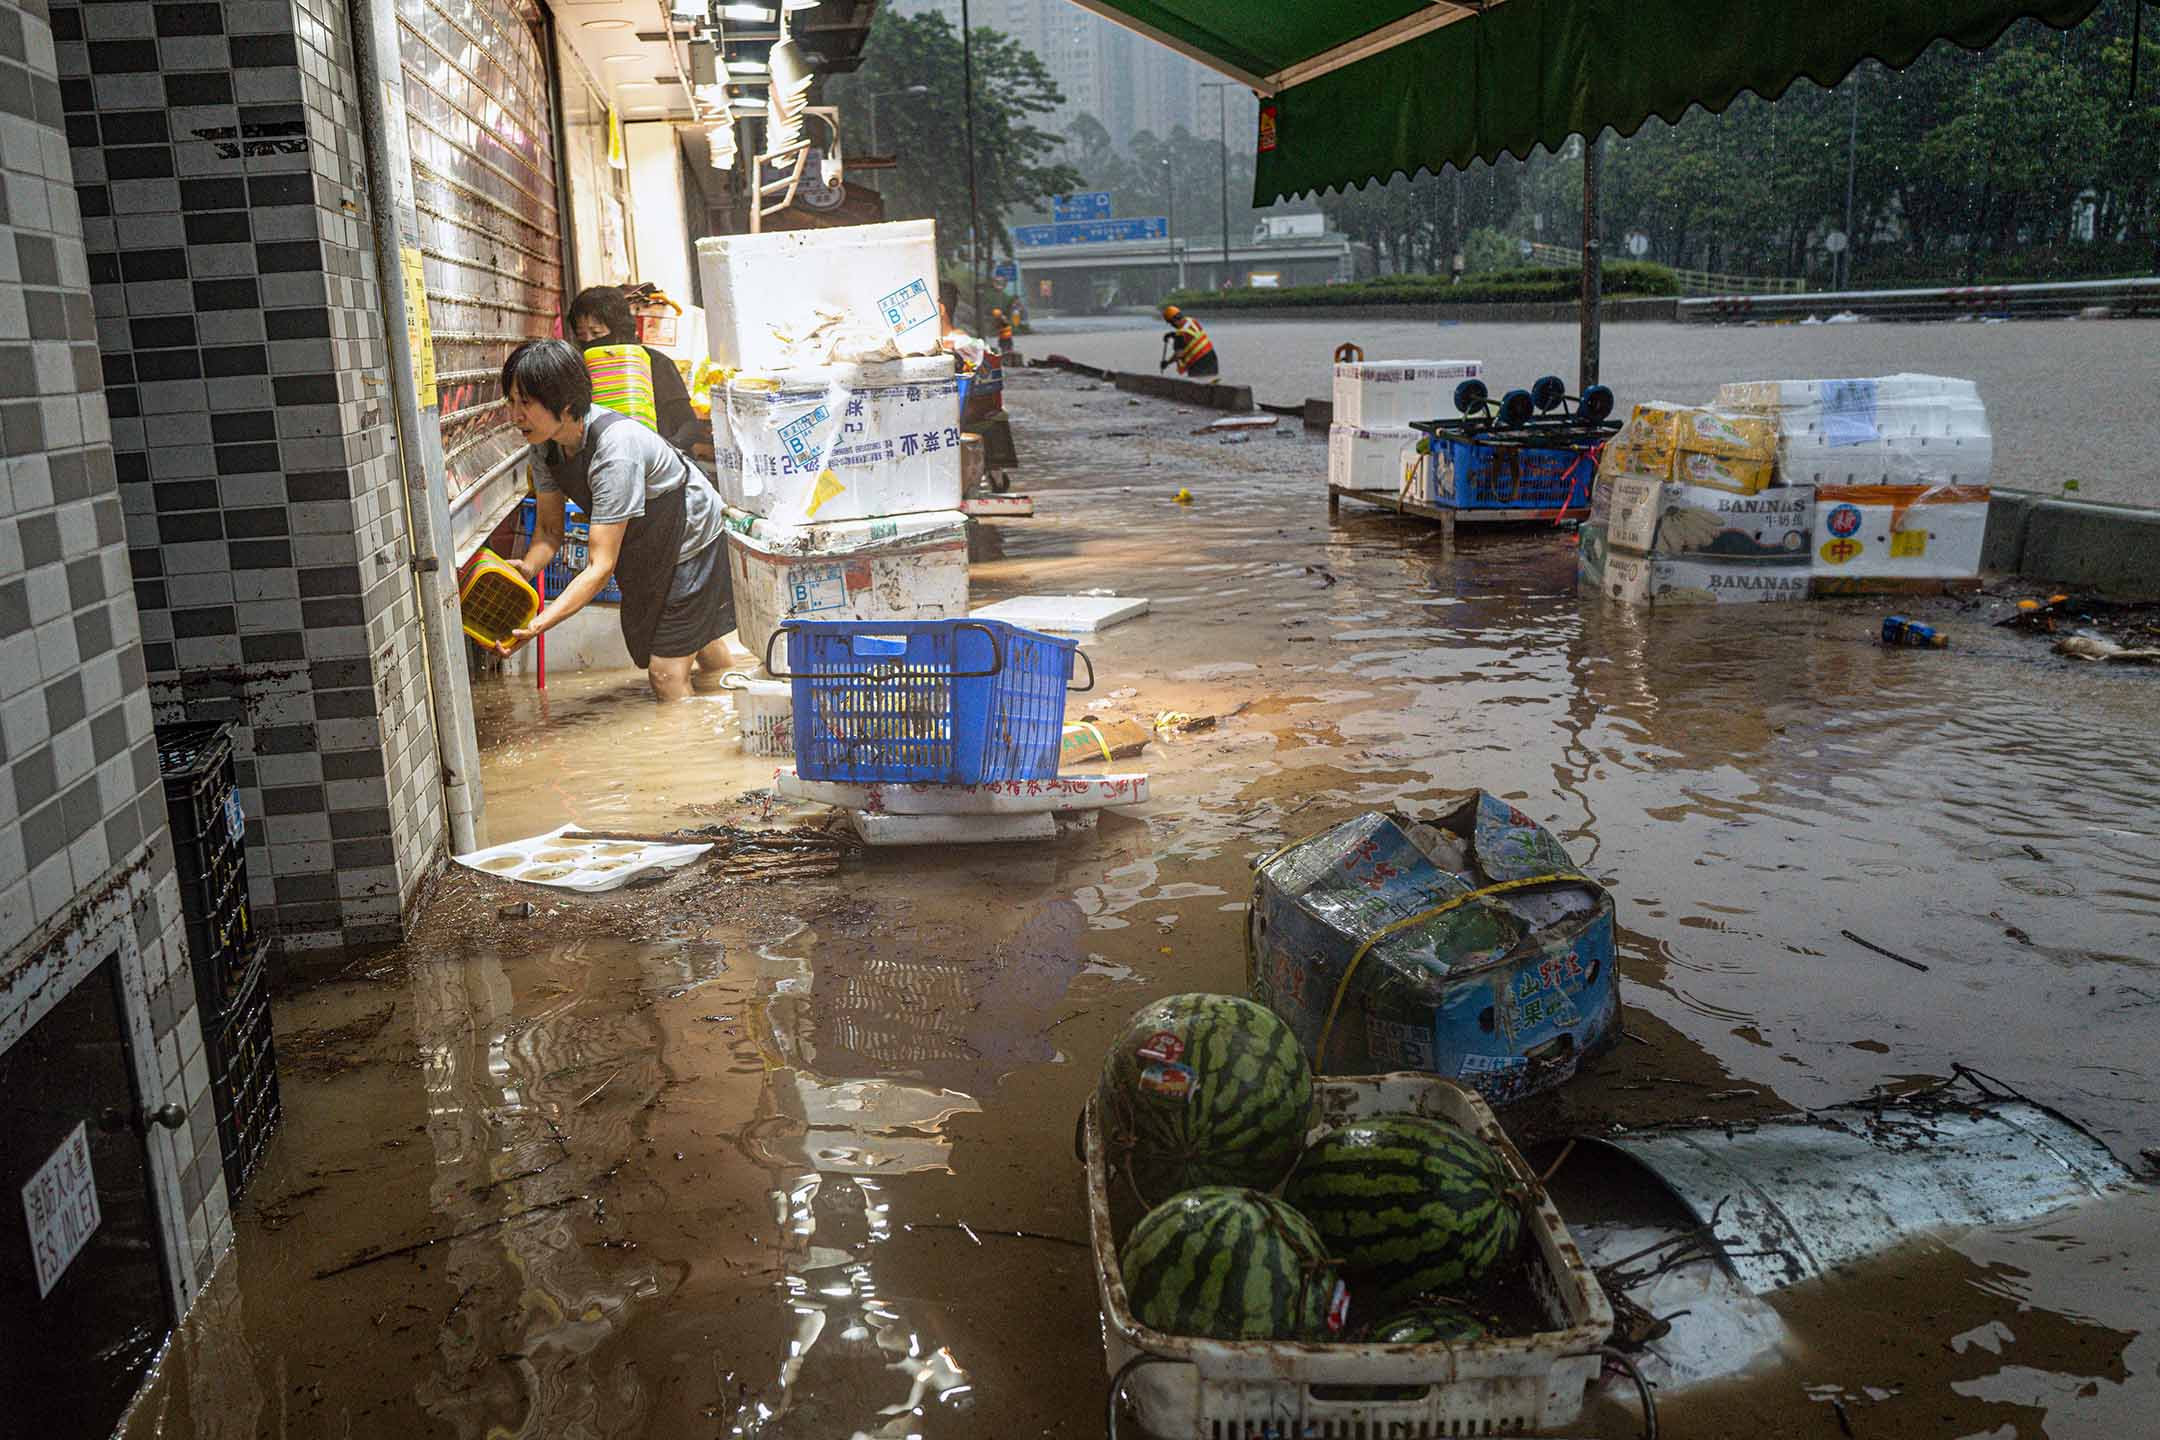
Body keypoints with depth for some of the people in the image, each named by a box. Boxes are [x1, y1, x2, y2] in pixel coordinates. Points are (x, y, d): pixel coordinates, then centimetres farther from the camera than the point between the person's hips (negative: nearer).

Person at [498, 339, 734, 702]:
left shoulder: (614, 450, -38)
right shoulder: (545, 441, -14)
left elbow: (601, 566, -37)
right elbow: (550, 528, -4)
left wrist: (537, 625, -44)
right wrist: (527, 568, -27)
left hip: (690, 537, -8)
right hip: (644, 545, 8)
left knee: (667, 673, -11)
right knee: (699, 643, 24)